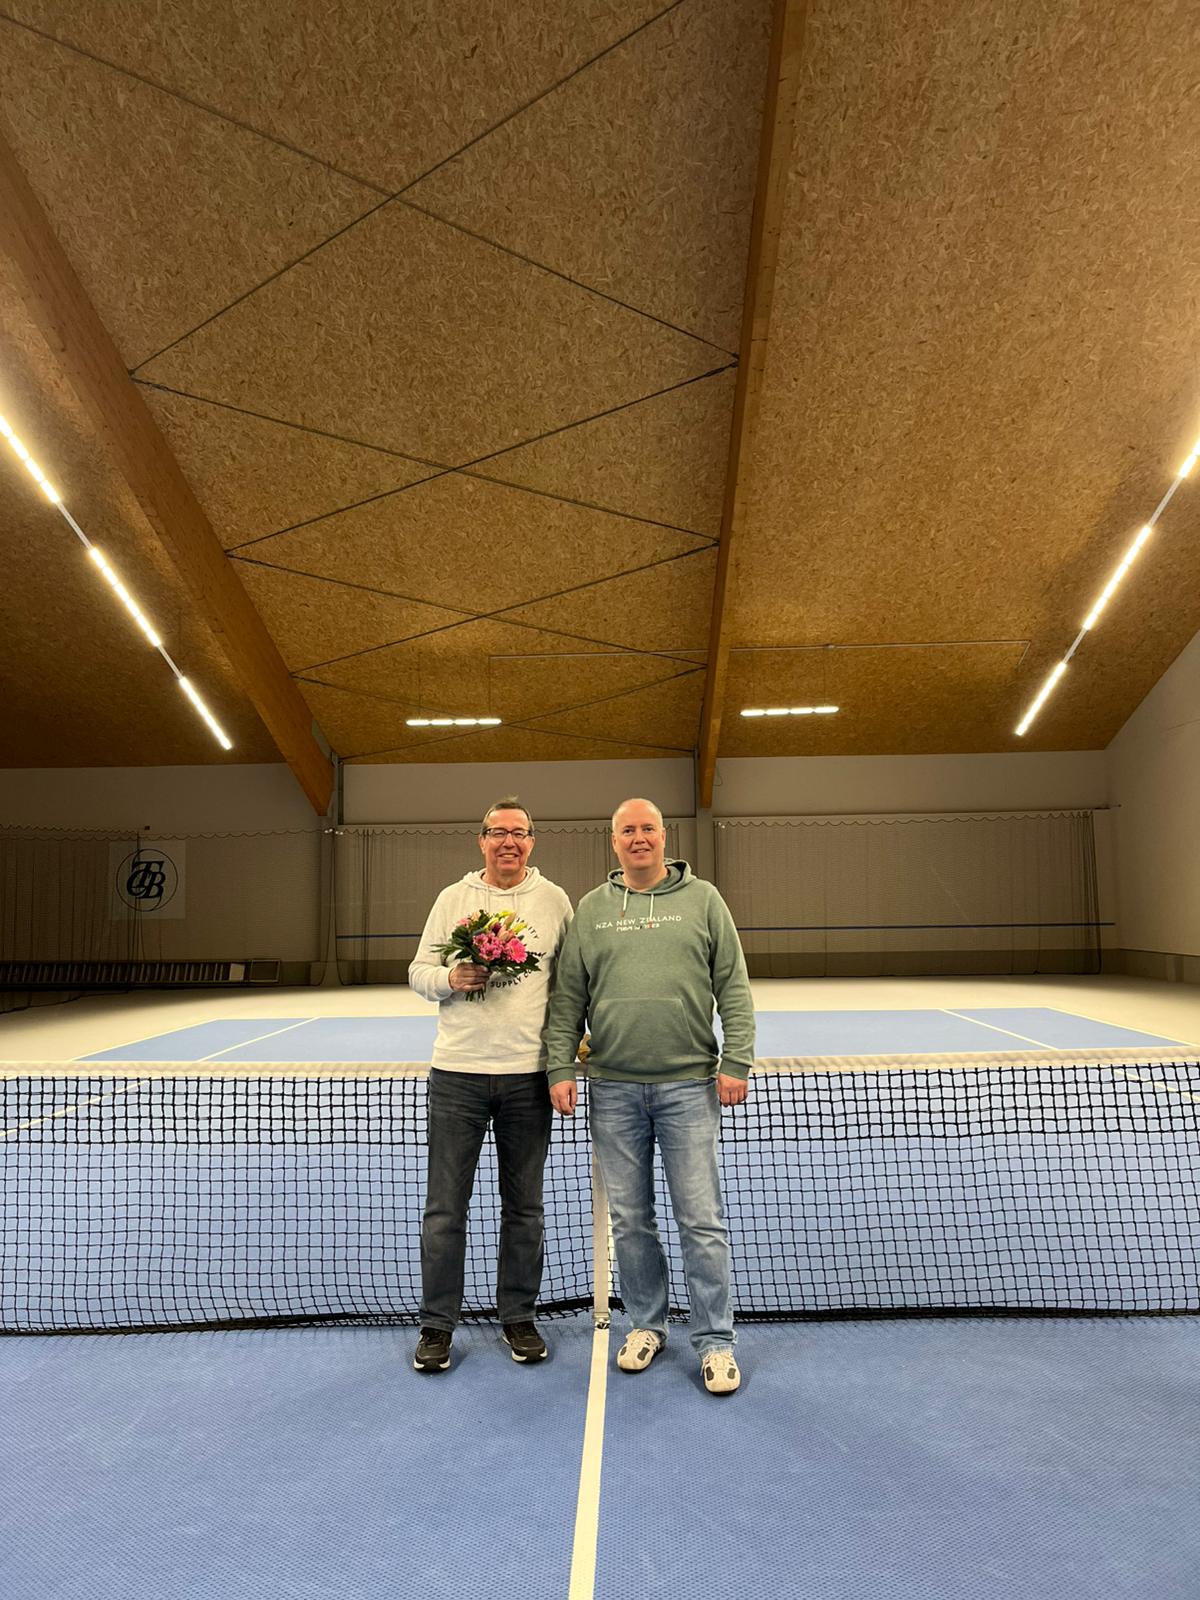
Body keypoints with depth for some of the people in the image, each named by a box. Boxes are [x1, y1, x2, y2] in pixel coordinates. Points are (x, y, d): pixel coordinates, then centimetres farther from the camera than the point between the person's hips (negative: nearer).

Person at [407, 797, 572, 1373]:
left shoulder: (554, 899, 4)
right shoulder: (454, 897, 4)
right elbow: (418, 972, 7)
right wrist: (451, 978, -14)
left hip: (529, 1075, 1)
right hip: (457, 1073, 0)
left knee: (524, 1206, 12)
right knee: (445, 1206, 7)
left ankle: (518, 1316, 30)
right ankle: (437, 1324, 24)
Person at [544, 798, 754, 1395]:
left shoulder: (703, 900, 4)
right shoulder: (590, 910, 8)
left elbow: (734, 989, 2)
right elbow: (567, 999, 8)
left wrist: (735, 1061, -6)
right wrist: (560, 1067, 0)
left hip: (688, 1087, -2)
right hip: (613, 1088, 2)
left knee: (701, 1220, 3)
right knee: (629, 1219, 12)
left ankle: (715, 1340, 19)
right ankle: (646, 1324, 30)